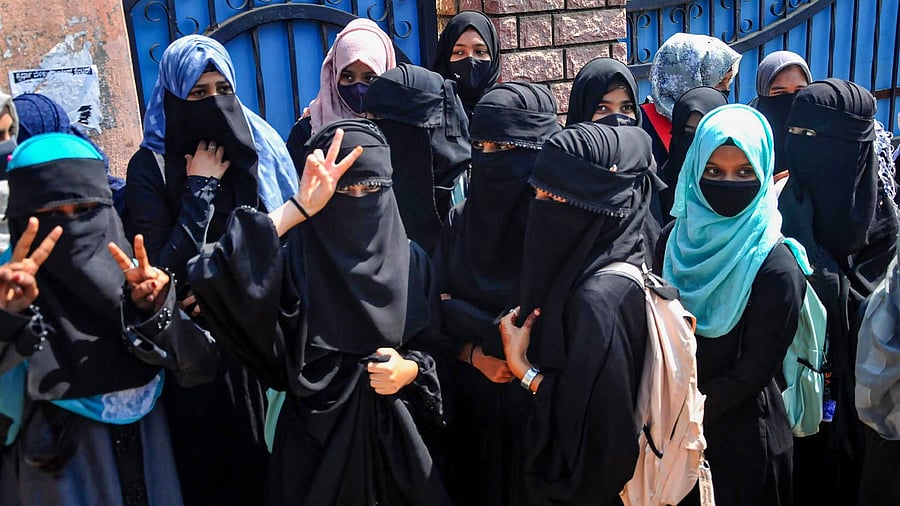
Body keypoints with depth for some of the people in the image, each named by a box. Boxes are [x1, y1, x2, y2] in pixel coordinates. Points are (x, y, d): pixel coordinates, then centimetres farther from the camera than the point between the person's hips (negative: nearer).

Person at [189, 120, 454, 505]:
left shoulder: (410, 260, 1)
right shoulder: (295, 262, -10)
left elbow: (436, 347, 7)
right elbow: (212, 277, -29)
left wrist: (411, 369, -16)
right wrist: (297, 208, -27)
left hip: (395, 434, 3)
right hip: (317, 439, -2)